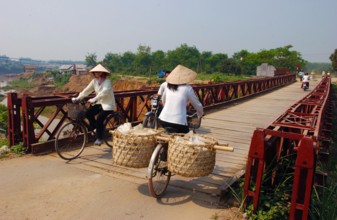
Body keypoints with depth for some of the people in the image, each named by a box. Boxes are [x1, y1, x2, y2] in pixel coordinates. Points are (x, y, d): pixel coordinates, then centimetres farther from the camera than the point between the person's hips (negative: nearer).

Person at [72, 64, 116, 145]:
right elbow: (87, 90, -5)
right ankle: (94, 127, 14)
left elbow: (104, 91, -35)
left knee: (99, 119, -20)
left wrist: (94, 99, -47)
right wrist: (77, 98, -16)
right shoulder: (94, 81, 2)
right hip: (99, 103, 6)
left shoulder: (107, 81, -17)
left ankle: (99, 138, -3)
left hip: (108, 104, -6)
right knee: (88, 113, -13)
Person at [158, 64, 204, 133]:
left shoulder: (168, 87, 9)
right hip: (178, 123, -4)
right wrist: (200, 114, 28)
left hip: (163, 120, 5)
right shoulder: (187, 88, -3)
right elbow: (197, 105, 8)